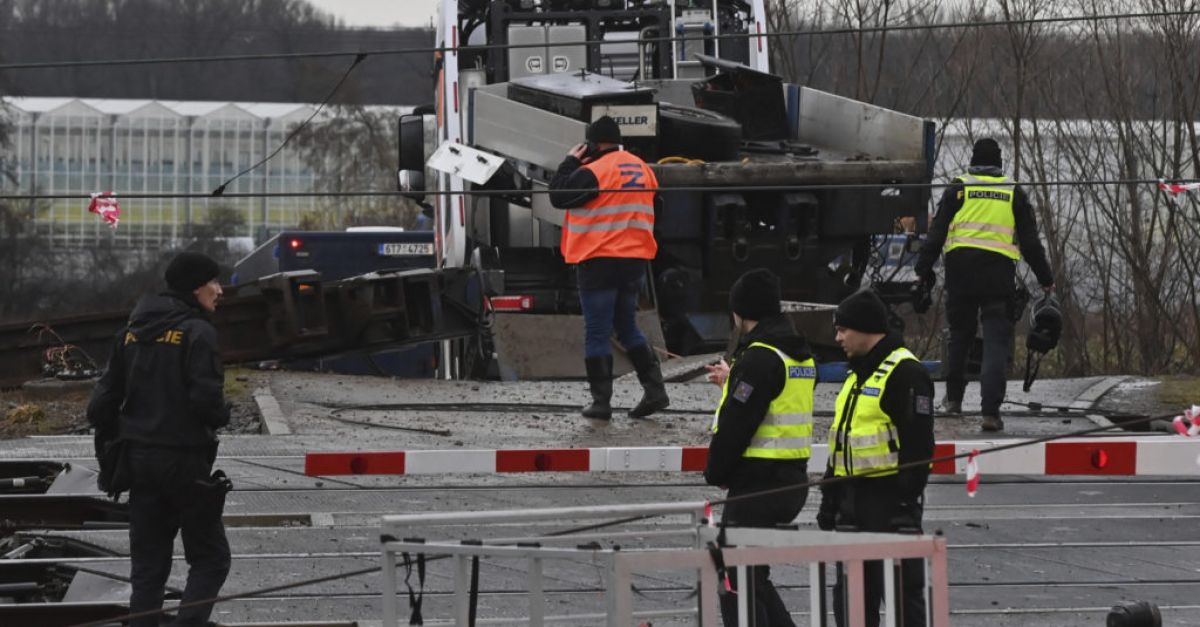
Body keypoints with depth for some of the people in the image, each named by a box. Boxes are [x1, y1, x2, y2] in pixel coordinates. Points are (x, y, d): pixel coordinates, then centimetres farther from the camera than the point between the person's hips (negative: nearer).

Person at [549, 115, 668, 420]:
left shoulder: (594, 172, -15)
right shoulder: (642, 169, 9)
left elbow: (559, 195, -10)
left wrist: (571, 162, 3)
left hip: (599, 261, -7)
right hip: (635, 258, 7)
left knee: (597, 332, 0)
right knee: (627, 327, 19)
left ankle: (601, 401, 0)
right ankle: (655, 390, 10)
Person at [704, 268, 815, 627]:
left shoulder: (759, 357, -17)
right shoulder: (800, 354, 13)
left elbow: (736, 423, -18)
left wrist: (716, 473, -5)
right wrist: (733, 381, 29)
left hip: (758, 483, -9)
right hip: (794, 477, 9)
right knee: (752, 576, 19)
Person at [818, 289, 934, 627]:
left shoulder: (905, 373, -13)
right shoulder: (857, 374, 18)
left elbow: (918, 444, -18)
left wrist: (906, 501, -22)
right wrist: (829, 497, 22)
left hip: (890, 497, -10)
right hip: (853, 500, 10)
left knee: (903, 591, -3)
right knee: (849, 594, 11)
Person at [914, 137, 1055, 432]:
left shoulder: (958, 189, 6)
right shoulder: (1014, 194, 9)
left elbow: (937, 233, 2)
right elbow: (1030, 242, 11)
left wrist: (924, 269, 7)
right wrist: (1046, 279, 18)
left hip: (960, 270, 1)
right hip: (999, 272, -1)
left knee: (960, 333, 19)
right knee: (996, 343, -3)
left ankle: (953, 398, 28)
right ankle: (991, 411, -14)